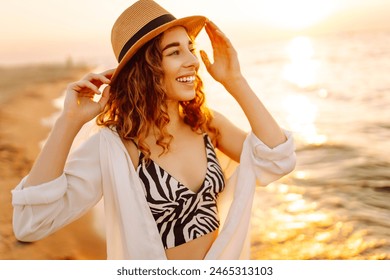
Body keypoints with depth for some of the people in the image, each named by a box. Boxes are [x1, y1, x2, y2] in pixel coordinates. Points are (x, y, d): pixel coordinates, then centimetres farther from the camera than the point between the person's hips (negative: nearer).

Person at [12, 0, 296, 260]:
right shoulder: (111, 144, -21)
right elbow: (31, 224, -28)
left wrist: (235, 81, -17)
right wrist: (69, 122, -33)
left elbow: (278, 160, -16)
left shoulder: (207, 124, -8)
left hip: (223, 257, 4)